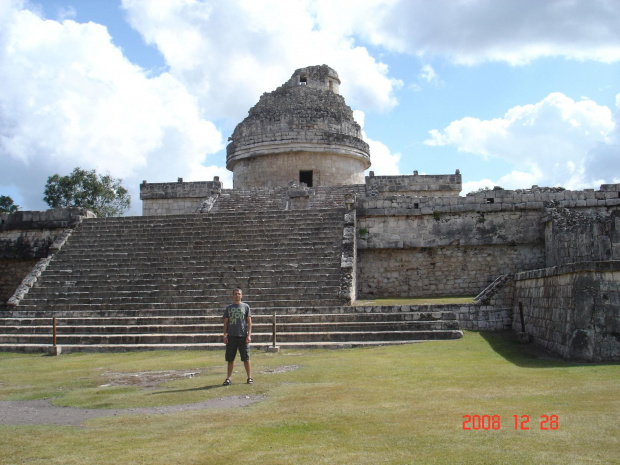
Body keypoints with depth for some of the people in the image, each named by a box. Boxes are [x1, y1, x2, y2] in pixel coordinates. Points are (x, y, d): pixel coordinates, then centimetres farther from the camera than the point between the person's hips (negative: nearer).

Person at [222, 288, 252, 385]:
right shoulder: (229, 308, 12)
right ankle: (228, 378, 10)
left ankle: (249, 378, 9)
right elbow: (226, 322, 12)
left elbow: (249, 322, 4)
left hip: (243, 336, -2)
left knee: (246, 359, 1)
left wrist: (249, 335, -5)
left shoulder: (245, 306, 8)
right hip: (231, 336, 2)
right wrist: (225, 335, 1)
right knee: (230, 359, 4)